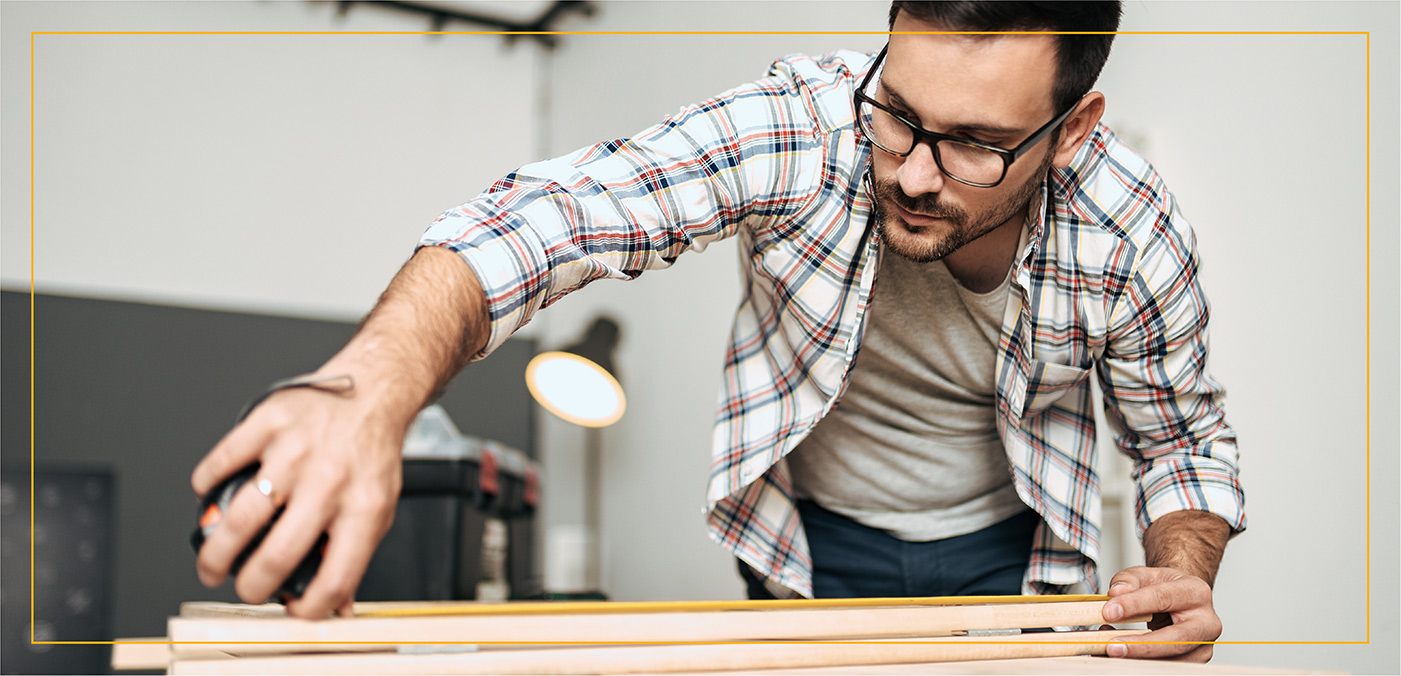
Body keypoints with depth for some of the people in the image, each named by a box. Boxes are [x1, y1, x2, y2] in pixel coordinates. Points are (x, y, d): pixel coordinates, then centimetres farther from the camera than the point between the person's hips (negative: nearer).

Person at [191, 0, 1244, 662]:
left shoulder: (1135, 231, -23)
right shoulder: (799, 128, -31)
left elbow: (1184, 436, -4)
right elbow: (547, 214, -41)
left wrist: (1184, 572, -27)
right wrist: (369, 393, -60)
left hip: (1004, 560, 1)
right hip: (806, 543, -1)